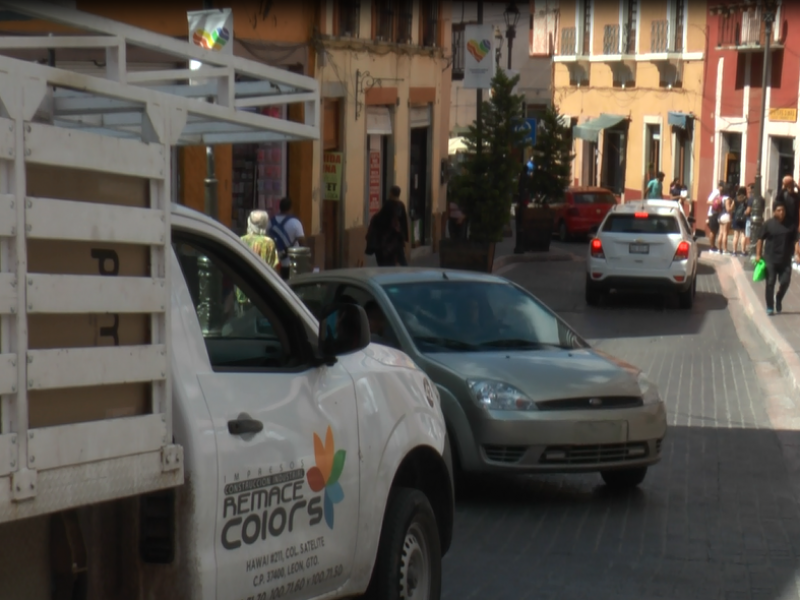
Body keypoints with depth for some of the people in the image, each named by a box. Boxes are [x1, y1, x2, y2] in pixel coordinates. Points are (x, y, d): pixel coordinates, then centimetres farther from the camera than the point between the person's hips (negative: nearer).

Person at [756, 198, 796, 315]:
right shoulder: (768, 225, -4)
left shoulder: (790, 225, 2)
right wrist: (758, 255, -7)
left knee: (785, 282, -4)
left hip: (785, 260, 2)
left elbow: (794, 241, 9)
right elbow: (761, 240, 0)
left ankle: (778, 299, 26)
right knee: (770, 283, 2)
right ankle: (770, 307, 13)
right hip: (770, 259, -2)